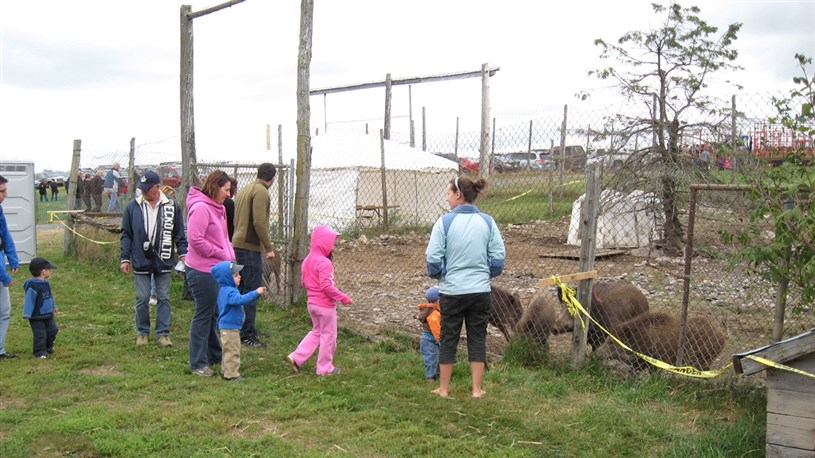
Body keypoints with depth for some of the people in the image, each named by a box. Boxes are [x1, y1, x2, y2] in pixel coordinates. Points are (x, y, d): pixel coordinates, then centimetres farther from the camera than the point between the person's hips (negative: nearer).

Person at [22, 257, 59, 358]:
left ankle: (49, 347, 35)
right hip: (37, 317, -9)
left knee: (52, 330, 15)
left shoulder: (46, 283, 6)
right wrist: (27, 315, -22)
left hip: (48, 315, 9)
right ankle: (40, 352, 6)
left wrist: (53, 306, 29)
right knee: (40, 335, -5)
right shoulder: (33, 286, -22)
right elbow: (29, 300, -22)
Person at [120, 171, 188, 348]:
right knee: (142, 299, 6)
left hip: (163, 261, 0)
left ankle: (163, 333, 13)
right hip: (141, 261, 0)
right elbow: (126, 234, 5)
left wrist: (183, 253, -4)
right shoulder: (133, 206, 0)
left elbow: (179, 234, 6)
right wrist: (125, 258, 1)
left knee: (163, 298, 5)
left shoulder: (172, 206, 0)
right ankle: (142, 332, 20)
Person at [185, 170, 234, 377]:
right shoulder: (201, 208, -17)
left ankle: (215, 355, 33)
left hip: (217, 270, 10)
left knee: (215, 313, 19)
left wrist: (230, 257, 6)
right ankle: (198, 364, 10)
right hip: (202, 271, -10)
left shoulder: (218, 208, 13)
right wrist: (222, 255, -16)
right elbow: (195, 240, -23)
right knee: (203, 315, -1)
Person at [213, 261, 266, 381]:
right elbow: (240, 300, -40)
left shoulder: (225, 290, 12)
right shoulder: (229, 291, -24)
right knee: (232, 351, -4)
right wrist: (256, 293, -37)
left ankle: (226, 370, 33)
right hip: (230, 327, -11)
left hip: (228, 327, 11)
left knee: (229, 351, 22)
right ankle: (231, 374, 1)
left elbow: (240, 299, 22)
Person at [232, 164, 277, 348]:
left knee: (242, 290, 17)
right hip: (251, 247, -9)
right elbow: (259, 222, -20)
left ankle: (239, 329, 25)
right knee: (251, 292, -5)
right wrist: (269, 247, -15)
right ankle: (248, 334, -2)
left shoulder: (244, 190, 17)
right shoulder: (261, 192, -11)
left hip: (237, 245, 9)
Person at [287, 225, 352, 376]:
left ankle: (296, 357, 13)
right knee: (328, 335, 6)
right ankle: (325, 368, 16)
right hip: (325, 305, -9)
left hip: (312, 302, 9)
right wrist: (343, 297, -22)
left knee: (316, 332, 22)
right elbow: (326, 286, -28)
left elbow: (304, 282, 13)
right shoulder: (324, 263, -22)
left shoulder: (307, 260, 6)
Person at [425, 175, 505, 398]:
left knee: (448, 339, 11)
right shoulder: (487, 222, -2)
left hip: (452, 291, -2)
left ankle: (444, 389, 22)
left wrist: (437, 275, 7)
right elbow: (498, 257, -1)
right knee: (478, 339, 13)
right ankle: (477, 389, 18)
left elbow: (433, 258, -12)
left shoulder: (445, 222, -11)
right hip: (481, 291, 2)